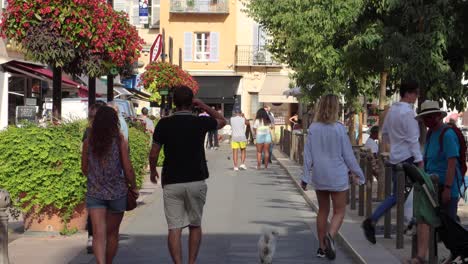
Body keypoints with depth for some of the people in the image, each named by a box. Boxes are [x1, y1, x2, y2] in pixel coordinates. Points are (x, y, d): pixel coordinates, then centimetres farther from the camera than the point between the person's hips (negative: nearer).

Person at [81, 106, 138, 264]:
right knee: (112, 233, 16)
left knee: (98, 233, -7)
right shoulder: (120, 140, -6)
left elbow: (84, 168, 10)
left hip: (94, 192, 0)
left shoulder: (88, 141, 0)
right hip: (117, 192, 0)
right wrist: (133, 186, 9)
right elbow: (128, 169, -7)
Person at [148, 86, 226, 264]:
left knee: (174, 228, -1)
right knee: (195, 225, 16)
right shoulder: (200, 122, -4)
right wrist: (203, 106, 13)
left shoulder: (164, 124, -4)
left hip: (171, 182, -1)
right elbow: (222, 121, 17)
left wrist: (153, 171, 18)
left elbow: (153, 154, 0)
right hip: (196, 181, 1)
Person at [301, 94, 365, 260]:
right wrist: (356, 173, 6)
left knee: (323, 210, 16)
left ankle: (322, 247, 20)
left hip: (319, 176, 4)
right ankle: (330, 236, -22)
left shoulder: (313, 128, -3)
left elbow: (308, 154, 0)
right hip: (337, 176, -4)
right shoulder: (339, 129, -12)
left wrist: (306, 175, 8)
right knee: (339, 211, 6)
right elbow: (347, 154, -5)